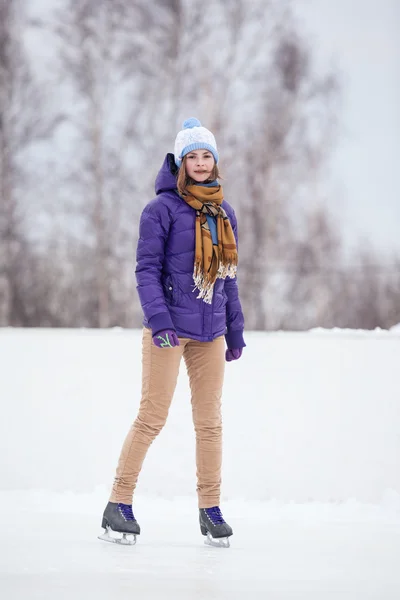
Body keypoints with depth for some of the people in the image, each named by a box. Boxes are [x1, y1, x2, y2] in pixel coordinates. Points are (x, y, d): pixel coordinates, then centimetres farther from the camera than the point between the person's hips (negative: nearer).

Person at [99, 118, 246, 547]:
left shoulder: (223, 212, 12)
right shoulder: (163, 208, -6)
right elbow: (147, 269, -10)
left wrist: (235, 330, 16)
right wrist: (159, 319, -21)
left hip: (210, 332, 6)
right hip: (169, 330, -6)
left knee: (210, 421, 7)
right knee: (152, 417, -6)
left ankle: (210, 510, 14)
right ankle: (118, 504, 1)